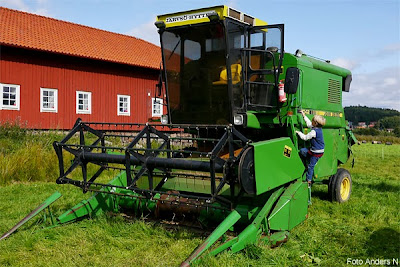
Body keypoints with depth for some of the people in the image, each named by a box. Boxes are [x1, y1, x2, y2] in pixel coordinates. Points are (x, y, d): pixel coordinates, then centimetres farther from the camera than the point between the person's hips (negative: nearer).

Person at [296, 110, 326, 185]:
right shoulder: (318, 128, 3)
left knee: (311, 166, 1)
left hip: (317, 152, -9)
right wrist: (304, 115, 23)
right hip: (314, 150, 9)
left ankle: (309, 180, 11)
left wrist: (299, 132, -2)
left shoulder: (314, 132, -25)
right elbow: (309, 124, 19)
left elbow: (305, 137, -17)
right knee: (302, 151, 13)